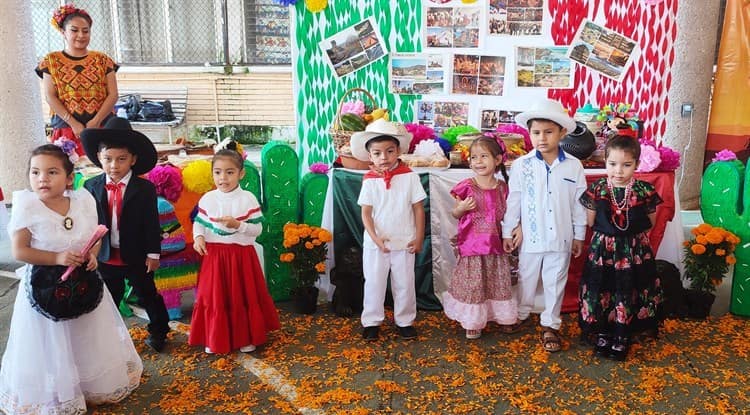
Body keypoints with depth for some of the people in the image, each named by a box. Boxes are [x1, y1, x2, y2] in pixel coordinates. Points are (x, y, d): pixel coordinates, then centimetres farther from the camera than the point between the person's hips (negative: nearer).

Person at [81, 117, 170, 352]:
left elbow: (151, 224, -9)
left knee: (147, 295, 14)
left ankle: (158, 330, 34)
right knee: (109, 298, 19)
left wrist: (153, 254, -7)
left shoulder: (145, 188, -13)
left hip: (137, 256, -2)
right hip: (105, 256, 3)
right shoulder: (91, 187, -5)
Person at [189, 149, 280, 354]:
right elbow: (199, 223, 9)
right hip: (213, 256, 2)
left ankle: (247, 337, 26)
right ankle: (214, 339, 26)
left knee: (244, 297, 8)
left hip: (242, 255, -2)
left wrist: (238, 225, -22)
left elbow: (258, 229, -8)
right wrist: (198, 237, -11)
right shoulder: (207, 199, 0)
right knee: (213, 297, 8)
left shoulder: (248, 199, -8)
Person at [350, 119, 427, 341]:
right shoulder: (369, 181, -6)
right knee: (374, 283, 10)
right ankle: (371, 322, 24)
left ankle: (405, 321, 28)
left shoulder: (410, 177, -7)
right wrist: (375, 238, -17)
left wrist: (419, 238, -4)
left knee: (404, 284, 12)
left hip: (404, 242, 0)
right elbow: (366, 213, -6)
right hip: (375, 243, 0)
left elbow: (418, 208, -3)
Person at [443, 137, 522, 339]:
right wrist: (462, 208, -20)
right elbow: (455, 214, 1)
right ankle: (472, 322, 23)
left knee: (498, 281, 15)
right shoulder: (467, 187, -10)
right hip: (472, 245, -3)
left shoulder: (502, 187, 1)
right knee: (473, 283, 7)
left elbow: (504, 215, 13)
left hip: (495, 244, 3)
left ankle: (502, 317, 34)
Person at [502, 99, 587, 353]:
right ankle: (521, 315, 38)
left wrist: (579, 235, 6)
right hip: (530, 237, 0)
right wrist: (507, 232, 0)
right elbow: (513, 200, -2)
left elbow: (579, 203, 2)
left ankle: (550, 325, 27)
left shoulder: (573, 166, -5)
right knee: (526, 278, 17)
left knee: (555, 282, 12)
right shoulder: (522, 165, -8)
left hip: (561, 238, 1)